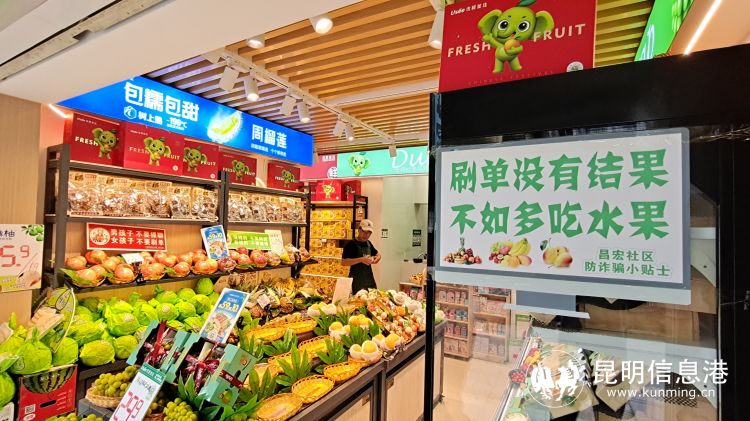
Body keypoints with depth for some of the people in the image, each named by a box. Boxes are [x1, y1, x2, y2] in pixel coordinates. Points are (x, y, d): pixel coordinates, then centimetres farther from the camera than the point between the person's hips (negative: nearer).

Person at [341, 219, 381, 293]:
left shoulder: (368, 243, 11)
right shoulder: (351, 244, -11)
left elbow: (378, 254, 26)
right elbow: (343, 262, -19)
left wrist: (377, 258, 2)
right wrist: (361, 259, -25)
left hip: (370, 279, 7)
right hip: (357, 281, -7)